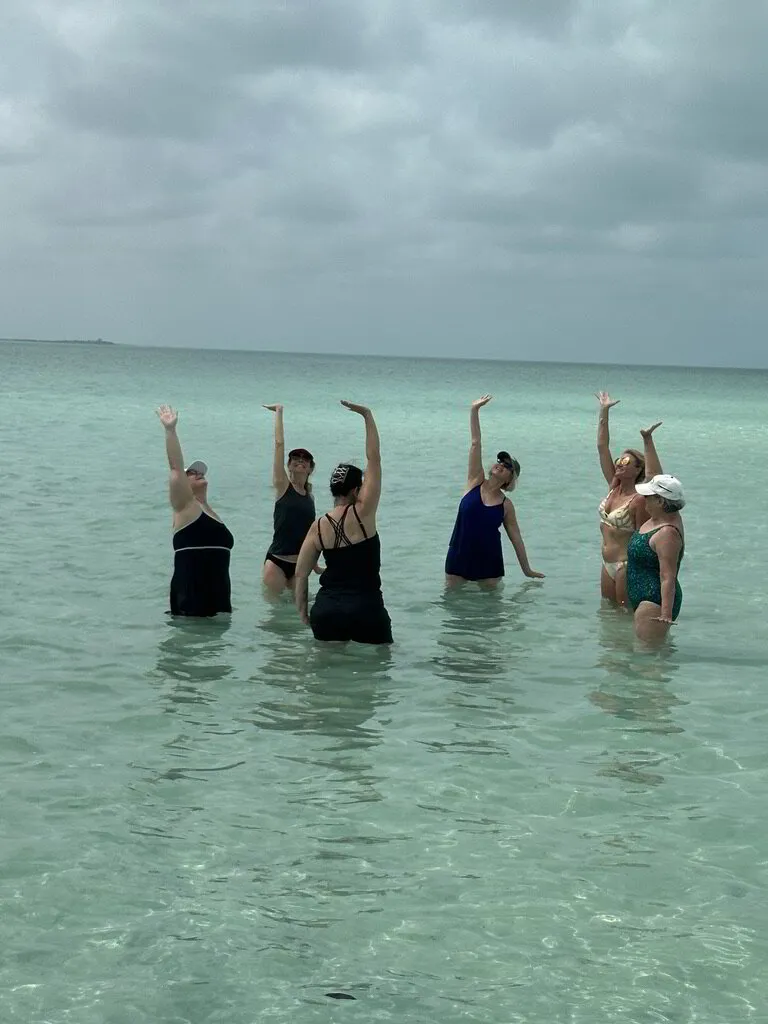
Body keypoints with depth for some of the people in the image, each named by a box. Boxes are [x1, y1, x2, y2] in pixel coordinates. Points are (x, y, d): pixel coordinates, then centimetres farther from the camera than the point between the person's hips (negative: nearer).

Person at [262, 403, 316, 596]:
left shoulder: (309, 497, 11)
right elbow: (279, 443, -6)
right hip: (277, 561, -5)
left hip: (300, 565, 5)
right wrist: (279, 412, -4)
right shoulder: (282, 486, -2)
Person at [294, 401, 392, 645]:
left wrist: (302, 609, 15)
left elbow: (301, 573, 3)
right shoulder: (362, 514, -8)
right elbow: (374, 459, -5)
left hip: (326, 609, 4)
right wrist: (368, 416, 0)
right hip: (365, 610, -4)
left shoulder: (318, 527, 3)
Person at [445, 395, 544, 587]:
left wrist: (527, 570, 10)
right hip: (459, 558, 0)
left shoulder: (506, 505, -1)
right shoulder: (476, 481, -1)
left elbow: (515, 537, 7)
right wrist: (474, 411, -10)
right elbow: (476, 443, -8)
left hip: (488, 563, 0)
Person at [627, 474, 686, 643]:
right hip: (645, 599, 11)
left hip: (655, 603, -11)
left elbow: (668, 578, -28)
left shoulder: (667, 533, -24)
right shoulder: (658, 518, 4)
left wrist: (666, 614, -31)